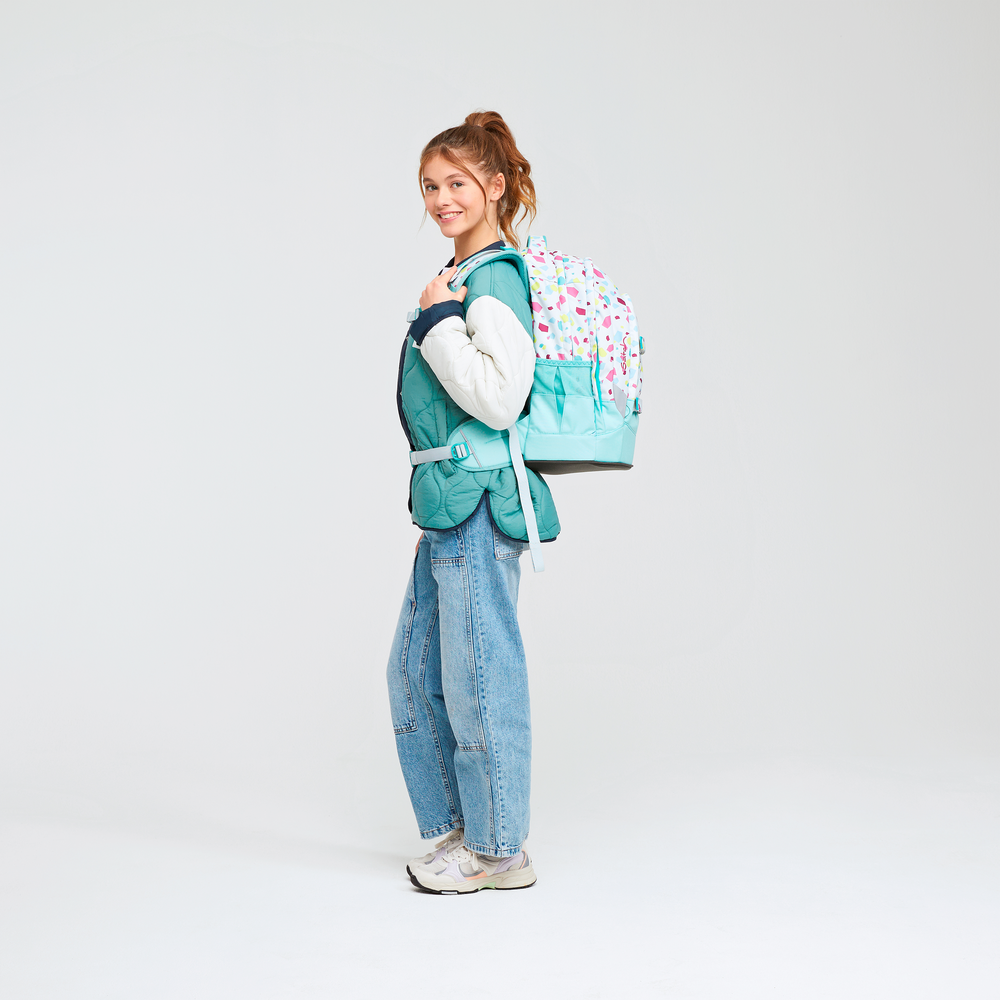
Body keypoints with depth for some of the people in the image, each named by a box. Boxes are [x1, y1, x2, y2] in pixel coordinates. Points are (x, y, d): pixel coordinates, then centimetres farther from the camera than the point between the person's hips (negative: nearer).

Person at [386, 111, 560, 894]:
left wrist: (437, 323, -18)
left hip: (479, 504, -10)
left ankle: (500, 851, 15)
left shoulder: (496, 279, -13)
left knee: (478, 675, 0)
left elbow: (499, 397, -23)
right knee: (415, 671, 17)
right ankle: (463, 824, 31)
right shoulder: (460, 276, 16)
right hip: (449, 503, 10)